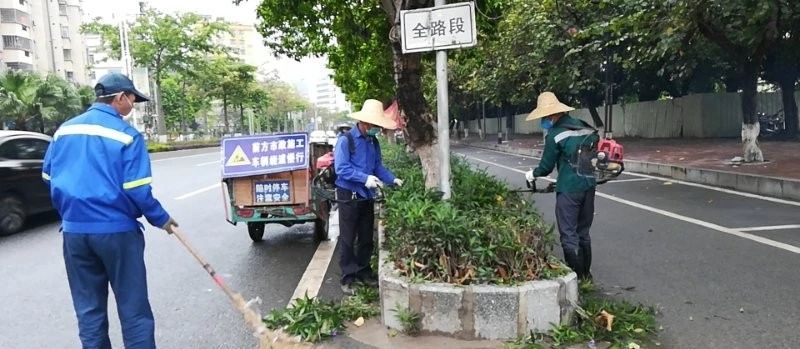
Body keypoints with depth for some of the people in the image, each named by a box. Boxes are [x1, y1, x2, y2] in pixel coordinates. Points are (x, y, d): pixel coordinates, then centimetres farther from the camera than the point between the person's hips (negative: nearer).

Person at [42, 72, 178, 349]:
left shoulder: (64, 129, 8)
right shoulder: (127, 135, -11)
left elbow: (48, 176, 15)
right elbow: (136, 189, -14)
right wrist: (160, 219, 0)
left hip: (74, 230, 6)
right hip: (116, 230, -5)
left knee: (89, 310, 14)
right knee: (133, 308, 3)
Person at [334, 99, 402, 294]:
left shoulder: (373, 142, 8)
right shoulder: (346, 140, -14)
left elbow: (378, 167, 12)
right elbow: (341, 168, -21)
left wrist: (393, 180, -3)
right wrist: (365, 178, -30)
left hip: (367, 196, 7)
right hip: (349, 196, -7)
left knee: (366, 238, 15)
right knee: (347, 239, 3)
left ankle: (363, 272, 29)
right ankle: (348, 277, 13)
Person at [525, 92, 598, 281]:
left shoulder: (555, 134, -12)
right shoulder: (586, 128, 8)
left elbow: (546, 167, -6)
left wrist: (532, 174, 13)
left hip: (569, 190, -7)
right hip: (589, 186, 7)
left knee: (569, 235, 2)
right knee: (583, 232, 18)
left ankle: (576, 277, 5)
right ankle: (586, 274, 27)